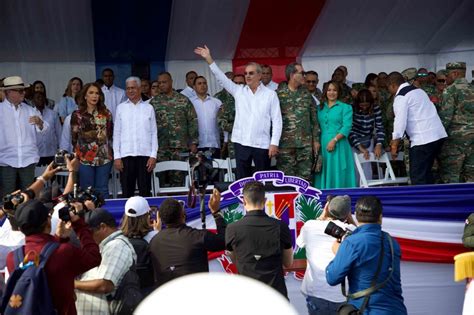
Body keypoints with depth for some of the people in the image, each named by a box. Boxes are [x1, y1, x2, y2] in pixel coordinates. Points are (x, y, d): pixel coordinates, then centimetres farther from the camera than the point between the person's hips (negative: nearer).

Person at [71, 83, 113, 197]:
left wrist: (111, 153, 7)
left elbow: (111, 134, 12)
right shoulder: (77, 115, 2)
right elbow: (74, 138, 5)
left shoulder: (106, 113, 8)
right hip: (85, 158, -1)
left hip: (104, 157, 2)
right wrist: (76, 155, 2)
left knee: (103, 191, 5)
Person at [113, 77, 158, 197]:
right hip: (126, 155, 0)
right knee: (127, 191, 2)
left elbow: (154, 133, 6)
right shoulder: (121, 108, 9)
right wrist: (117, 156, 0)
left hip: (145, 154, 0)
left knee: (145, 191, 1)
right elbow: (116, 133, 8)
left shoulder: (148, 108, 8)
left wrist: (153, 155, -2)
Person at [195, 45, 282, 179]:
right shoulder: (238, 91, 8)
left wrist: (274, 143, -8)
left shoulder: (270, 94, 1)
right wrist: (209, 59, -10)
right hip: (241, 143, 2)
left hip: (262, 144, -2)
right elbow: (221, 78, 0)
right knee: (242, 179, 6)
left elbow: (276, 120, -1)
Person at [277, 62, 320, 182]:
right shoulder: (279, 95, -1)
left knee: (305, 177, 5)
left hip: (305, 144, 3)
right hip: (285, 144, -3)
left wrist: (316, 140, 7)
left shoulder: (307, 95, 9)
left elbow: (314, 119, 12)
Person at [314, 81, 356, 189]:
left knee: (338, 175, -4)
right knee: (323, 175, 4)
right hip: (322, 145, 4)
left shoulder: (345, 107, 4)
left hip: (338, 146, -4)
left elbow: (347, 127, -7)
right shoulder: (320, 108, 16)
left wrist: (334, 140, -17)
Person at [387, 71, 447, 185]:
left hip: (423, 139, -9)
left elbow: (400, 121, -14)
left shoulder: (400, 97, -7)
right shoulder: (418, 90, 20)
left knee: (417, 176, -4)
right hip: (438, 135, 9)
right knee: (426, 172, 17)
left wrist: (395, 144, -5)